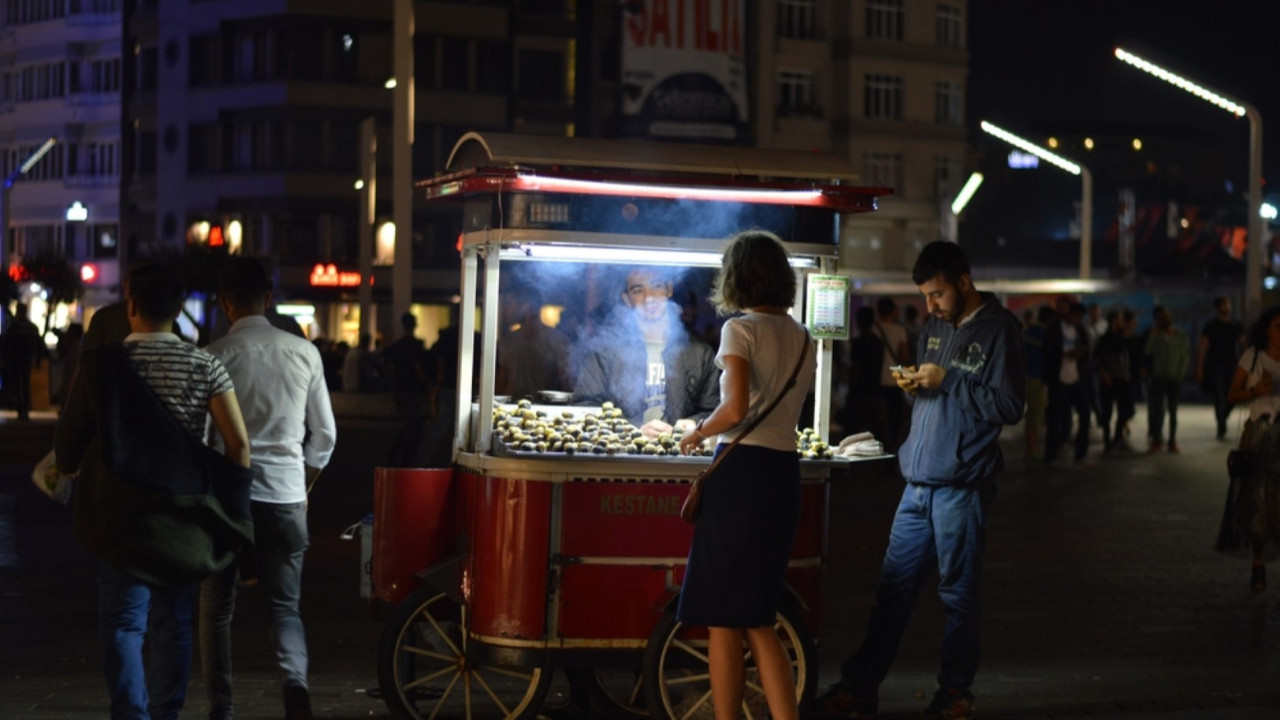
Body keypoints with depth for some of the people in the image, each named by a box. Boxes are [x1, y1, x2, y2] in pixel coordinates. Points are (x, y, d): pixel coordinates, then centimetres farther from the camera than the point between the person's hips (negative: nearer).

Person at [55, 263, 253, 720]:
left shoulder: (102, 365, -7)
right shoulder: (205, 366, -3)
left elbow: (69, 435, 1)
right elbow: (238, 443, -8)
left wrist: (73, 469, 24)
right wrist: (231, 509, 4)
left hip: (121, 513, -2)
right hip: (184, 517, 2)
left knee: (123, 623, 0)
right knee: (173, 624, 15)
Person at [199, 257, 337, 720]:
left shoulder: (217, 355, -7)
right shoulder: (304, 353, 3)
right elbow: (324, 434, 8)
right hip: (286, 494, 2)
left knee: (217, 608, 11)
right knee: (284, 606, 11)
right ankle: (295, 683, -14)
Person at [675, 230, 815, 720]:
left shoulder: (740, 329, -8)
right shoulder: (802, 338, 13)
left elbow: (736, 409, -19)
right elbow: (789, 406, 10)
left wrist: (698, 432, -1)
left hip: (742, 469, -7)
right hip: (786, 472, 7)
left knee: (723, 623, 2)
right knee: (758, 622, 13)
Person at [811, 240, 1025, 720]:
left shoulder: (998, 329, -7)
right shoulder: (935, 327, 16)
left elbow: (1010, 406, -13)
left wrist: (946, 381, -16)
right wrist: (913, 385, 3)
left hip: (962, 487, -7)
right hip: (918, 483, 7)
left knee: (958, 593, 2)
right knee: (893, 587, 8)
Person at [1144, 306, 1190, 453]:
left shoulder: (1181, 336, 2)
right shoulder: (1155, 335, 1)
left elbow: (1186, 357, 4)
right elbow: (1146, 352, -15)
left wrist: (1180, 375, -3)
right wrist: (1153, 334, -16)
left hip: (1175, 380, 0)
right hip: (1158, 379, 0)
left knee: (1173, 412, 4)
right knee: (1156, 409, -4)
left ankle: (1172, 441, 9)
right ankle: (1156, 440, 3)